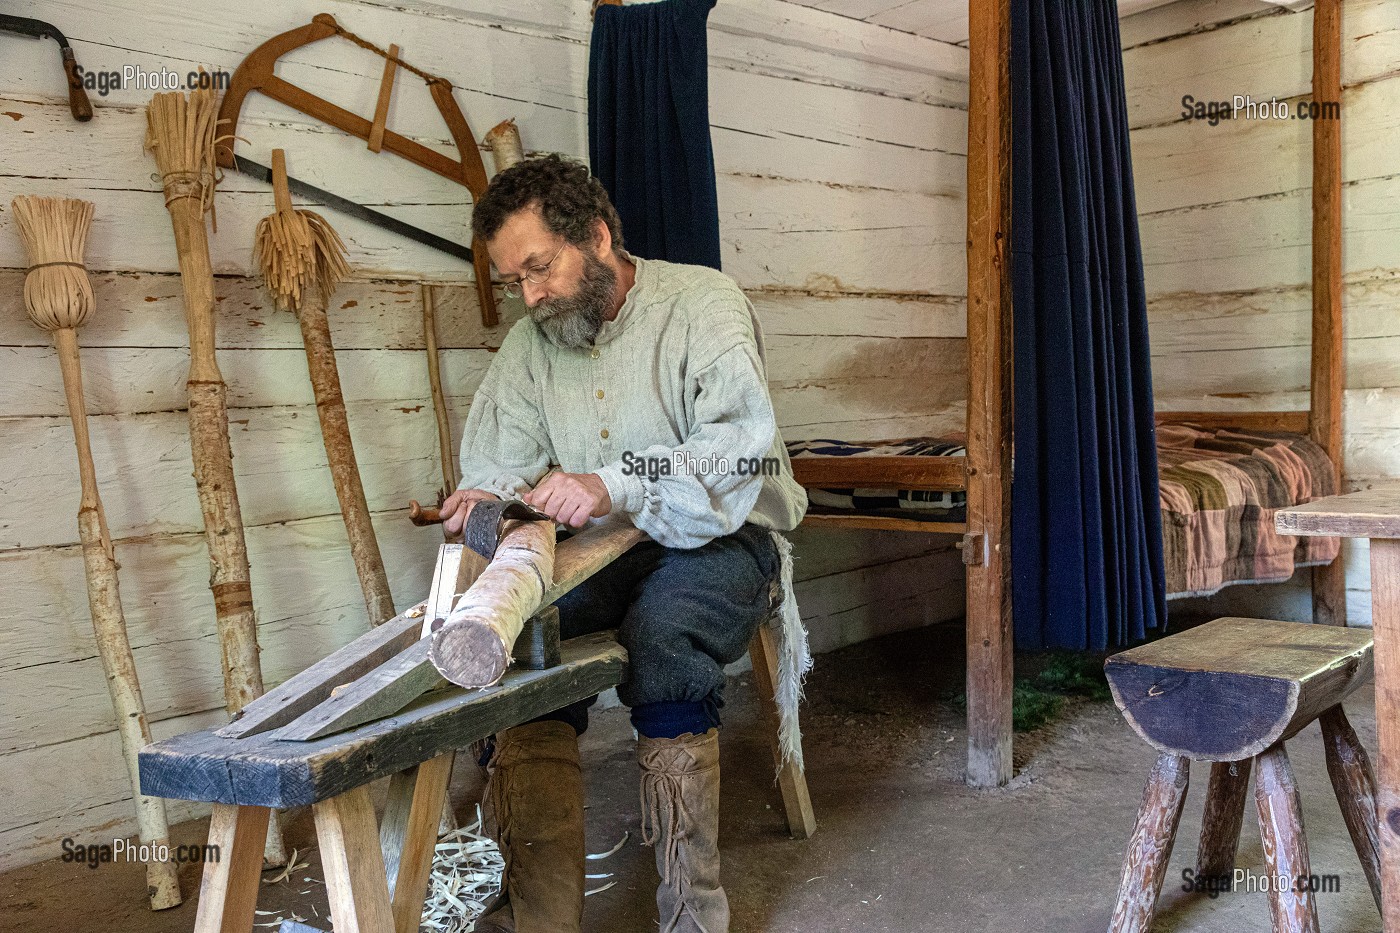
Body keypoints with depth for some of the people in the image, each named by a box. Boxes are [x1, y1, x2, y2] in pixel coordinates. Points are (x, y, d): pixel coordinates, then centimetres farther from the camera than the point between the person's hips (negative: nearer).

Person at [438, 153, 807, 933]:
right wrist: (488, 497, -16)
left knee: (661, 635, -36)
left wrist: (615, 485, -36)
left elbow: (744, 445, -22)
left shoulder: (701, 300, -7)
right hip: (597, 550, 5)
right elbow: (498, 465, 10)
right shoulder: (530, 343, 11)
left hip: (720, 538, -4)